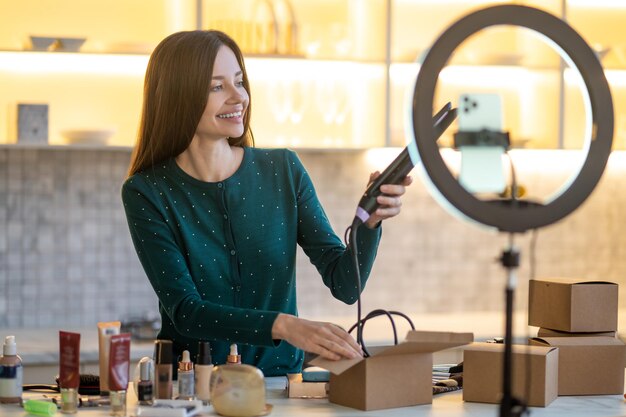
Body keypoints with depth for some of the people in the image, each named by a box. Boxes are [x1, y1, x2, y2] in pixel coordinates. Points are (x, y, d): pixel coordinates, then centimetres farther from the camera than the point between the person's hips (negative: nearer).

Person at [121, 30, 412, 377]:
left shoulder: (283, 170, 3)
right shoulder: (146, 193, -5)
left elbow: (345, 285, 1)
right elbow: (184, 310, -14)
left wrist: (370, 221, -18)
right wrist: (283, 325, -28)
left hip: (279, 381, 1)